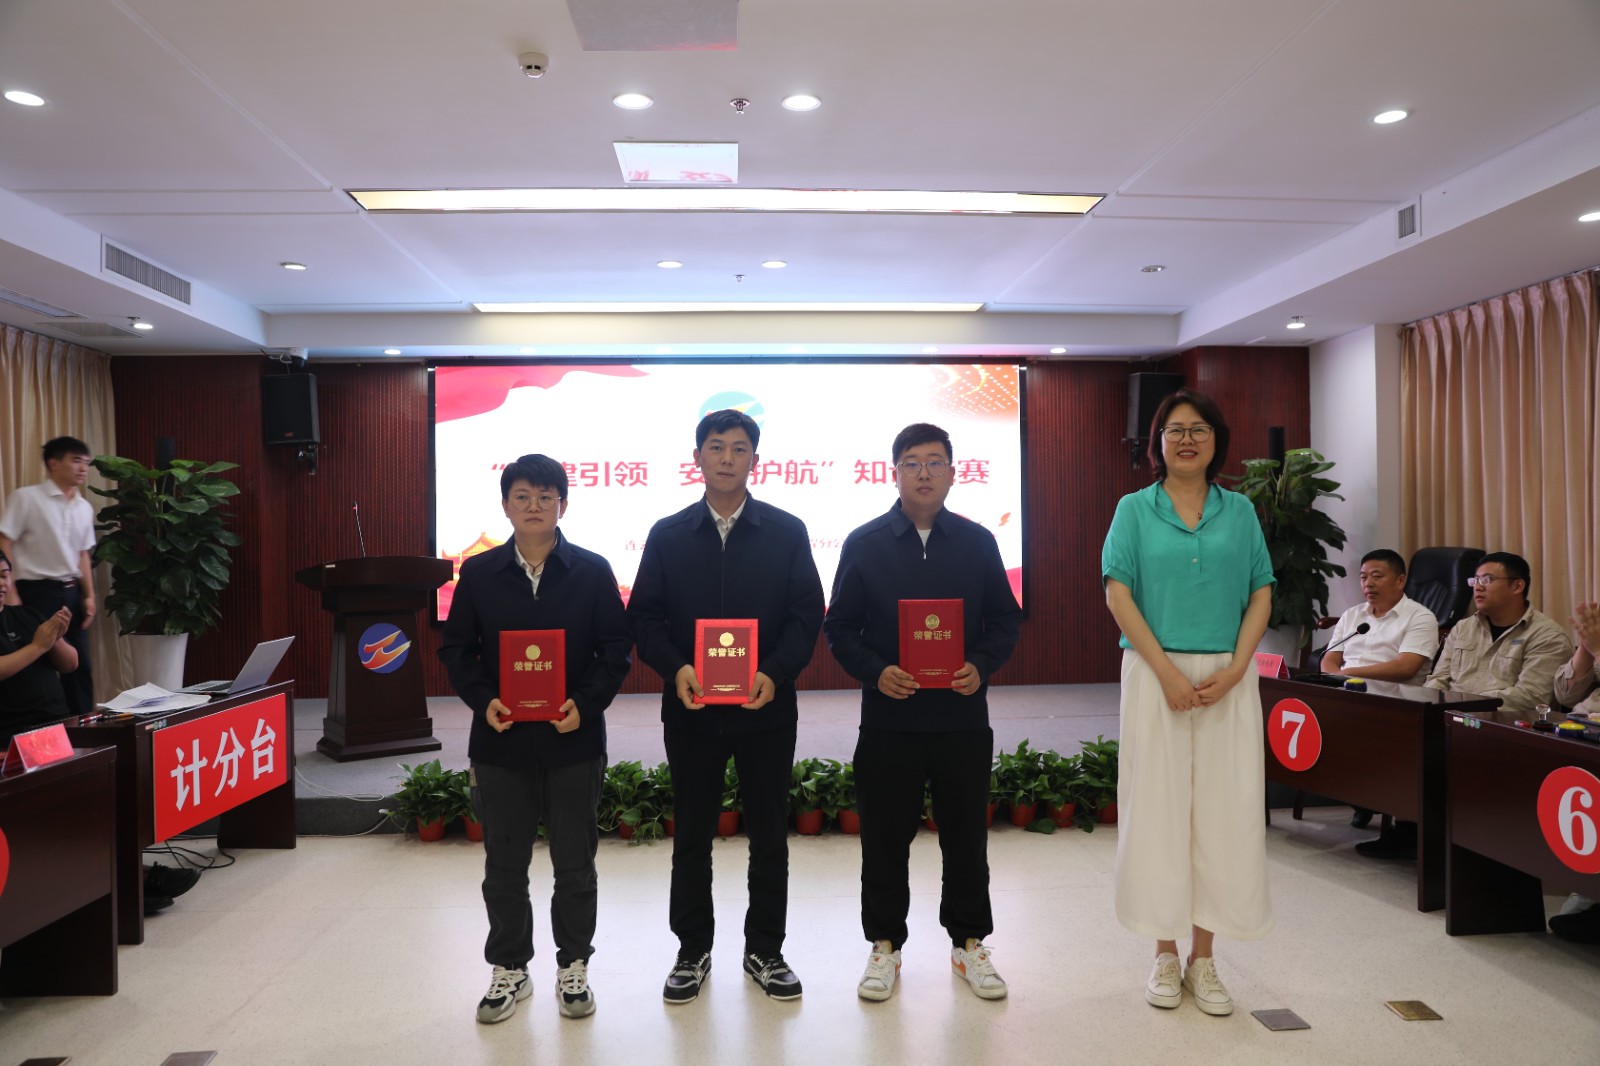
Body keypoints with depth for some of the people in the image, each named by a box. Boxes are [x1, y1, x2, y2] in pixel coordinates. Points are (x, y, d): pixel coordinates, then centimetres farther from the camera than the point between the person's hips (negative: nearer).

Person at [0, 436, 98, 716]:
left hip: (72, 592, 6)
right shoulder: (26, 498, -7)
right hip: (37, 592, -6)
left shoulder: (84, 508, 12)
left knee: (79, 664, 8)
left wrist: (89, 595, 11)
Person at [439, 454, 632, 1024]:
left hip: (573, 740, -1)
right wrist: (483, 700, -11)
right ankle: (509, 969, 31)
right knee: (504, 864, 13)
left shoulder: (592, 571, -2)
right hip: (500, 741, 1)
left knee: (575, 863, 10)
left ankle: (573, 967, 29)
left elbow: (616, 648, -1)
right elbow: (456, 649, 5)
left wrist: (586, 703, -15)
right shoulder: (478, 573, 2)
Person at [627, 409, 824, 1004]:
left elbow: (807, 614, -2)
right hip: (691, 709, 1)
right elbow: (644, 618, 2)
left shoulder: (787, 532, 2)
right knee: (692, 835, 11)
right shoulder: (668, 536, 4)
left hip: (767, 708, 0)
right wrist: (675, 669, -16)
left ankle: (765, 949, 26)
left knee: (769, 833, 9)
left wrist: (775, 673, -18)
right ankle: (693, 951, 27)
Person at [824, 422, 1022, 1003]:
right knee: (885, 837, 8)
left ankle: (969, 942, 29)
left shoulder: (977, 542, 5)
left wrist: (981, 667, -10)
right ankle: (885, 944, 26)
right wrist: (875, 672, -14)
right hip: (888, 719, -1)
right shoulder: (864, 543, 1)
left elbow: (1004, 621, 8)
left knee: (966, 835, 11)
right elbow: (840, 627, 2)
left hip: (963, 717, 1)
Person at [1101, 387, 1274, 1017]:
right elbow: (1118, 594, -4)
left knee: (1224, 810, 4)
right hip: (1156, 672, -2)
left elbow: (1261, 594, 6)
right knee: (1158, 806, 2)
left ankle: (1203, 959, 17)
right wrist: (1168, 672, -13)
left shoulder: (1239, 511, 10)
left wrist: (1235, 668, -9)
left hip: (1228, 677, 2)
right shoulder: (1135, 509, 3)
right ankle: (1165, 955, 17)